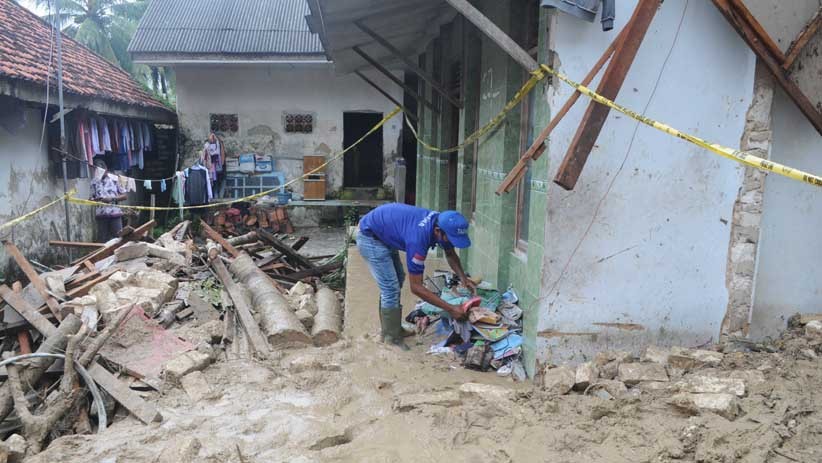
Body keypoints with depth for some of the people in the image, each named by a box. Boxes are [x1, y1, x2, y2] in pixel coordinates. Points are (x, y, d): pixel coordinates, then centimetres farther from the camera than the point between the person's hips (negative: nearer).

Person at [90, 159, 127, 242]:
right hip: (101, 215, 2)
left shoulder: (115, 179, -1)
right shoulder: (94, 182, 5)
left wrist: (111, 199, -15)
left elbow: (124, 196, -1)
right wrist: (95, 200, -12)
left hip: (115, 213, -2)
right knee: (102, 239, 5)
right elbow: (92, 198, 11)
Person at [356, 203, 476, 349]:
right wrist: (450, 309, -31)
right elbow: (416, 287, -30)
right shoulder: (419, 237, -36)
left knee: (397, 280, 16)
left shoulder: (441, 223, -13)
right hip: (369, 237, -9)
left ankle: (391, 329, 28)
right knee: (391, 288, -11)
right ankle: (392, 340, 2)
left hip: (384, 233, 9)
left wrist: (463, 278, -8)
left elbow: (450, 254, 8)